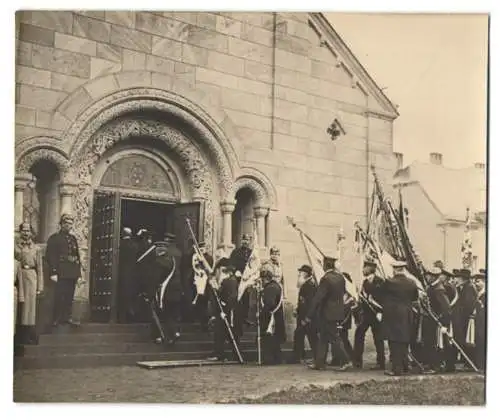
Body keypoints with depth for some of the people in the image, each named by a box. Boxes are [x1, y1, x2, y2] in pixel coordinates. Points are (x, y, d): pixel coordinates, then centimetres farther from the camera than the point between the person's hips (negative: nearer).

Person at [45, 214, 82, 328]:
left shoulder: (73, 238, 17)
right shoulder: (54, 238, 0)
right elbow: (50, 256, -7)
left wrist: (79, 274, 14)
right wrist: (53, 273, -14)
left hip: (72, 274, 5)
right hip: (61, 274, -5)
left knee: (69, 297, 7)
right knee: (59, 297, -4)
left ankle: (67, 317, 15)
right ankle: (57, 319, 4)